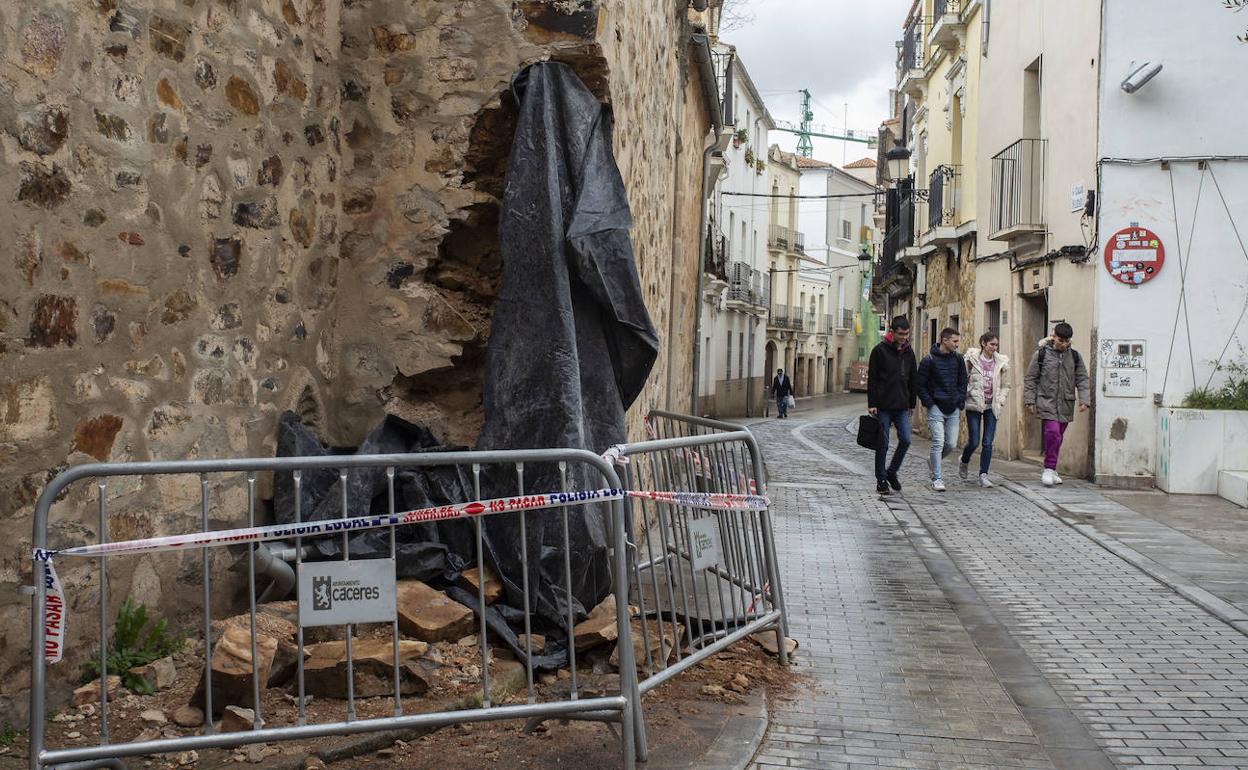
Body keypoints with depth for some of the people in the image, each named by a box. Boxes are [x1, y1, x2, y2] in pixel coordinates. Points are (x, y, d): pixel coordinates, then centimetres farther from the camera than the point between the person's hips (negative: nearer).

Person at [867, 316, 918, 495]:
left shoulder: (908, 352, 10)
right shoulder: (880, 351, -6)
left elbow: (912, 380, 17)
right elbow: (871, 379, -7)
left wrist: (912, 403, 16)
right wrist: (872, 404, -12)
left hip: (902, 406, 4)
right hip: (883, 406, -4)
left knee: (905, 439, -5)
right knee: (883, 444, 0)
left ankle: (892, 472, 15)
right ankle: (881, 479, 11)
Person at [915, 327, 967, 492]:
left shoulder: (958, 358, 5)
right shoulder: (929, 360, -8)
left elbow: (963, 381, 16)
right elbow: (919, 384, -4)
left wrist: (960, 401, 5)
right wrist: (929, 403, -9)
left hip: (953, 409, 5)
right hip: (936, 408, -5)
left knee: (951, 444, 5)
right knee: (938, 442, -10)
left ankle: (933, 460, 33)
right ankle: (937, 479, -2)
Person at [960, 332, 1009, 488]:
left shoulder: (1001, 362, 4)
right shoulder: (972, 359, -5)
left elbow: (1005, 386, 14)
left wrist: (1000, 400, 2)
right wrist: (965, 396, -6)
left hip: (991, 407, 3)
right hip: (974, 405, -3)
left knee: (988, 443, -3)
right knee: (974, 441, -2)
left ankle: (983, 475, 4)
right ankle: (964, 462, 29)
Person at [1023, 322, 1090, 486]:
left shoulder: (1075, 356, 7)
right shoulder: (1041, 354, -1)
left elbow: (1082, 379, 9)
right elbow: (1030, 378, 3)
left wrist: (1084, 400, -3)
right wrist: (1030, 400, -2)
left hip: (1065, 404, 4)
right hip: (1046, 402, -4)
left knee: (1058, 436, 9)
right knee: (1052, 432, -18)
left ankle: (1050, 470, 21)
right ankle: (1049, 468, -10)